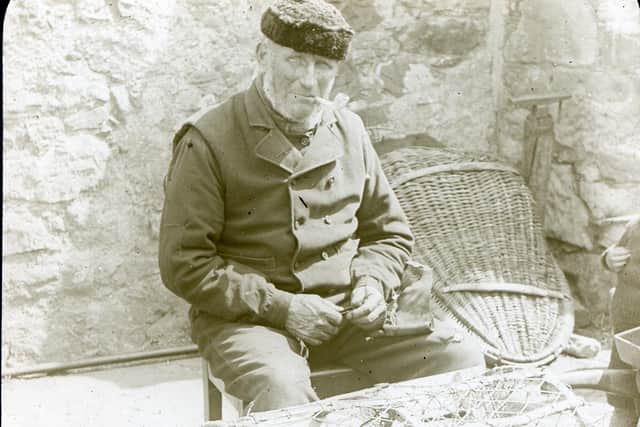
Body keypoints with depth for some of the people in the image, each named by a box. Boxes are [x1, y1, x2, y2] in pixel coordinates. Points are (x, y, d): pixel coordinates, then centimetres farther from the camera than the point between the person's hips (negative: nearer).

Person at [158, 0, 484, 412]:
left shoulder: (349, 131, 10)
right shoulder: (209, 141, -7)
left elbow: (390, 231, 20)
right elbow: (184, 264, -10)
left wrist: (374, 283, -2)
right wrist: (281, 307, -16)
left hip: (349, 309, 5)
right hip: (247, 314, -5)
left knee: (461, 360, -10)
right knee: (284, 395, -35)